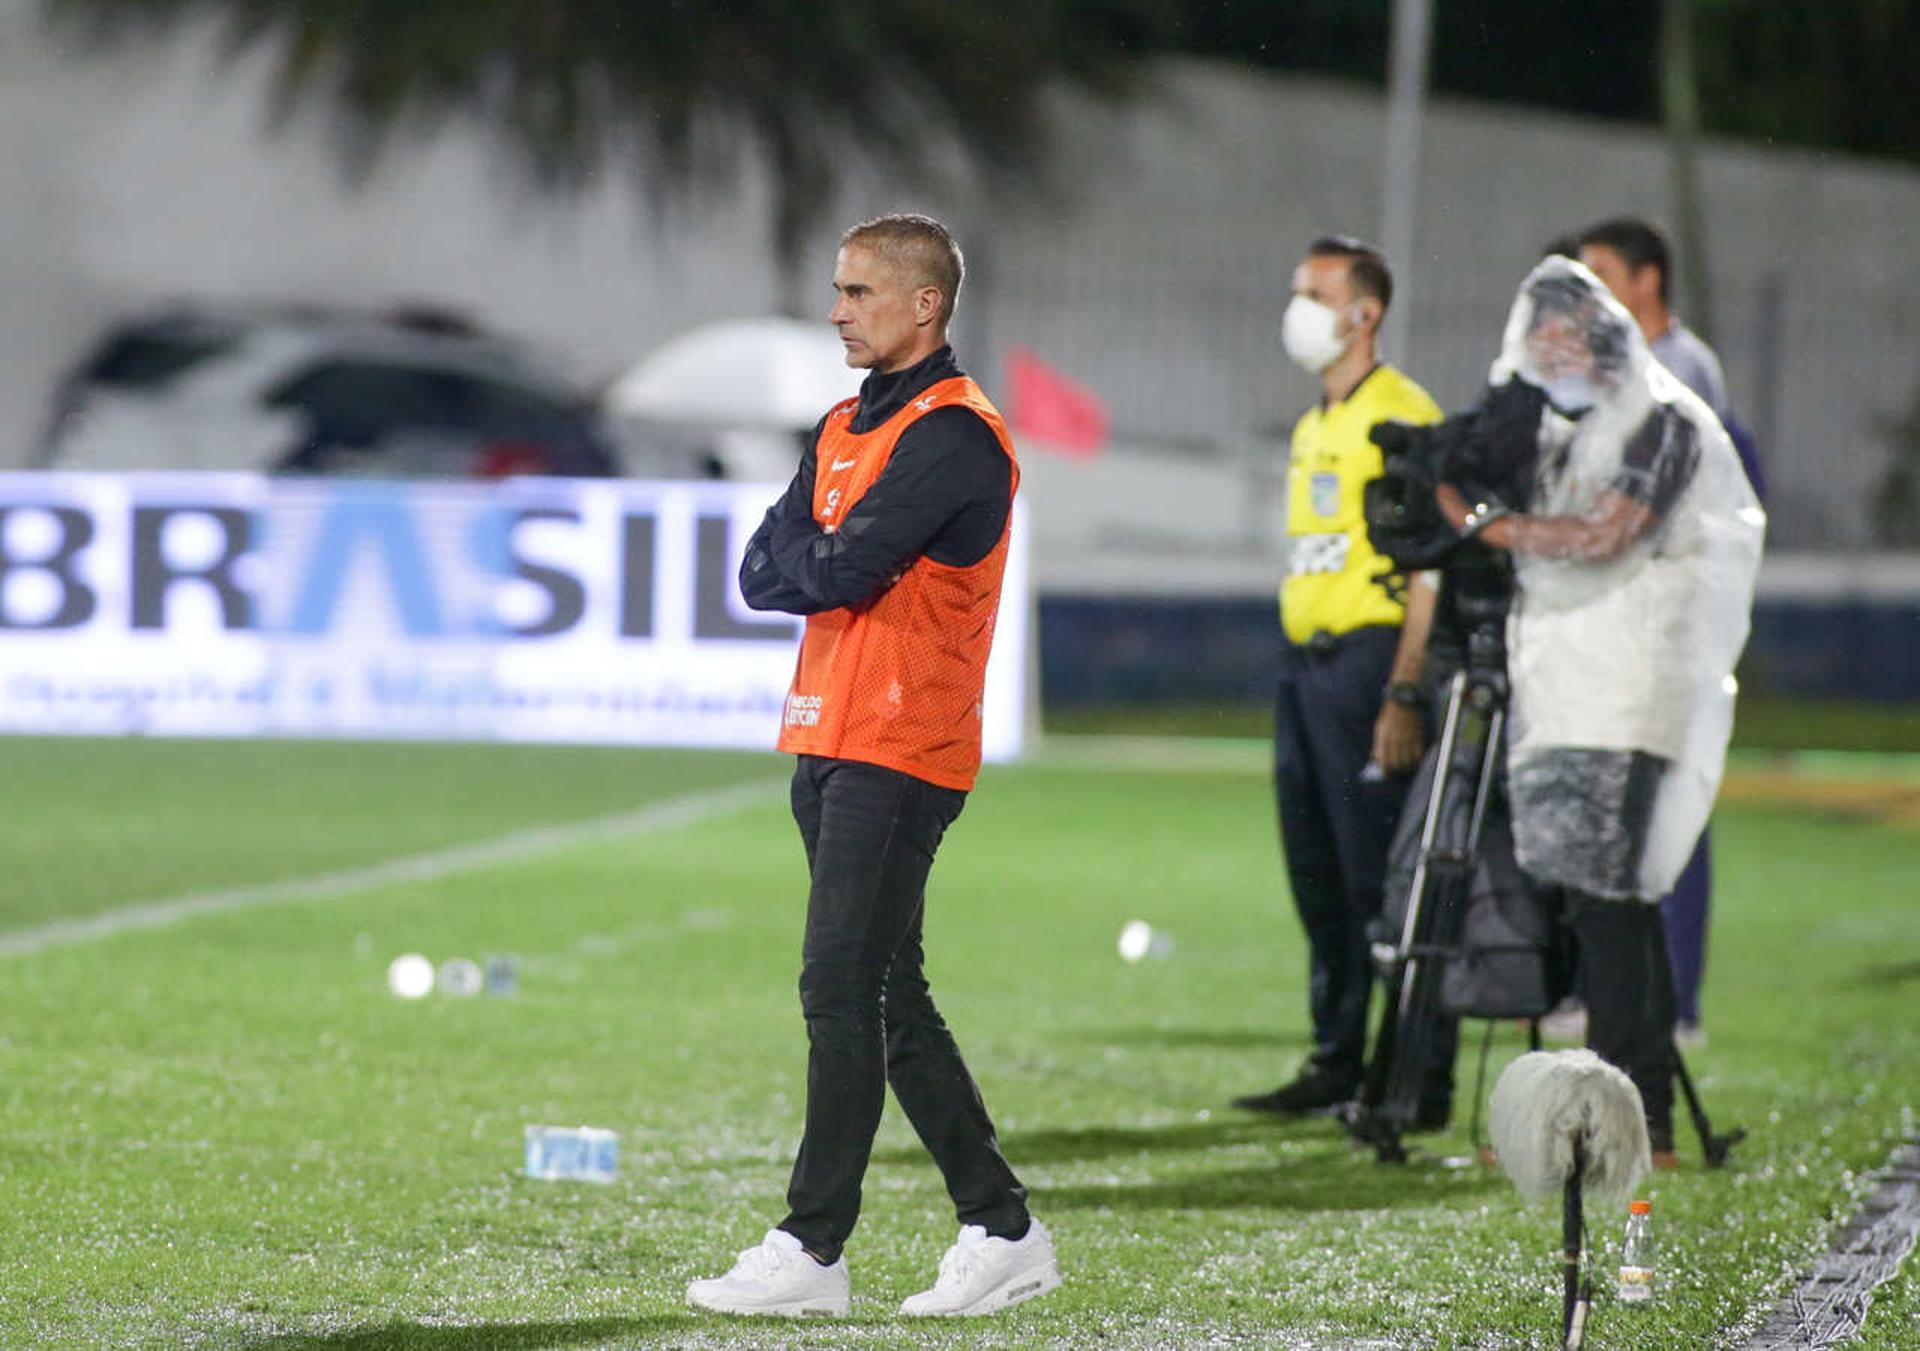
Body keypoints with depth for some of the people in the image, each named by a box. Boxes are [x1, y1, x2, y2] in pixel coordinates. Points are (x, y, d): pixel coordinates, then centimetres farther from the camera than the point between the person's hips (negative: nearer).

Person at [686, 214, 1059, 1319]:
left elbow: (840, 573, -21)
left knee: (844, 994, -11)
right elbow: (764, 572, 13)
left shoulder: (952, 436, -12)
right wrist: (832, 564, -6)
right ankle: (1003, 1232, 15)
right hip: (831, 743, 9)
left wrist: (815, 562, 0)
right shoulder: (846, 427, 19)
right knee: (888, 1000, 10)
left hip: (899, 756, -9)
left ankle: (813, 1250, -10)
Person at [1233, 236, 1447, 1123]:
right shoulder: (1311, 426, 19)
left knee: (1380, 880, -8)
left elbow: (1427, 569, -15)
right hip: (1303, 662, 9)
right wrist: (1297, 664, 17)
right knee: (1318, 878, 10)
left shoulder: (1402, 416, -9)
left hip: (1367, 656, -9)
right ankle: (1336, 1065, 17)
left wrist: (1403, 695, -21)